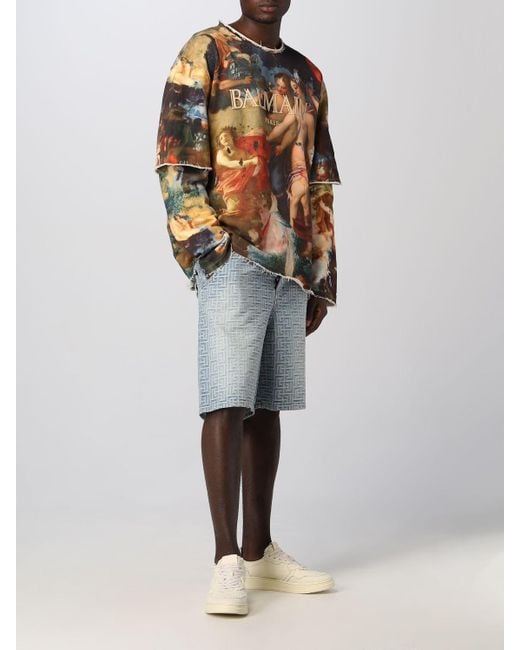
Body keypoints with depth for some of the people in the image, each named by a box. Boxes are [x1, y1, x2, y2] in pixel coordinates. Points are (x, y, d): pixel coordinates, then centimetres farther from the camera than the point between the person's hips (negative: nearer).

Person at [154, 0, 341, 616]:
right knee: (227, 401, -11)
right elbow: (175, 159, -7)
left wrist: (321, 278, 14)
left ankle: (259, 551, 14)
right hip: (233, 256, -6)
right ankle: (227, 562, -11)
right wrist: (208, 241, -18)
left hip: (292, 264, 6)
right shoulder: (204, 53, 1)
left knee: (266, 404, 8)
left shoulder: (308, 76, 19)